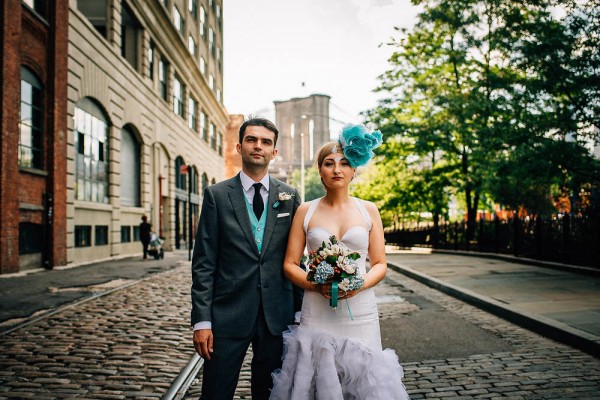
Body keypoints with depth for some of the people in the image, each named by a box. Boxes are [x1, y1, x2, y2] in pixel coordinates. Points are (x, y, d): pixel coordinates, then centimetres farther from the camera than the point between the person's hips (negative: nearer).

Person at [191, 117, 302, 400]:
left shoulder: (290, 196, 5)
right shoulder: (217, 195, -1)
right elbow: (204, 263, -3)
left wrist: (299, 310, 6)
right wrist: (201, 320, -8)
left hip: (277, 314, 2)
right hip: (228, 313, -2)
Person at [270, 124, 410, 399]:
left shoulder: (368, 210, 5)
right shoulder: (306, 211, 4)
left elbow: (380, 265, 6)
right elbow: (290, 264, 3)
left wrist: (360, 284, -14)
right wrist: (317, 285, -14)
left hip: (360, 312, 1)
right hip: (316, 313, 0)